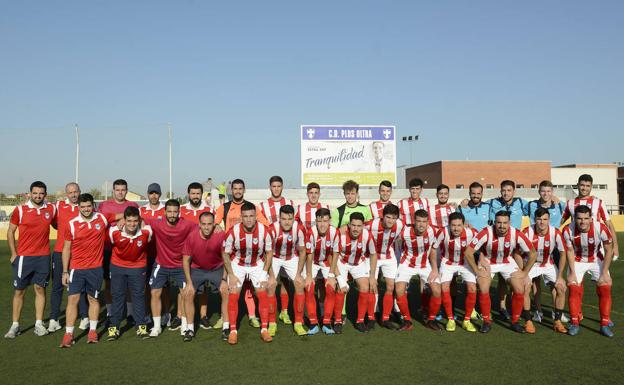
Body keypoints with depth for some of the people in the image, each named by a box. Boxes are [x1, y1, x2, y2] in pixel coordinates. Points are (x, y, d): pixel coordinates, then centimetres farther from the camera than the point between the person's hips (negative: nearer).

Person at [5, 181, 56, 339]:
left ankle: (39, 324, 13)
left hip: (43, 257, 2)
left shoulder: (51, 209, 2)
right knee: (19, 290, 5)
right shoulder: (20, 210, -5)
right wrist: (14, 254, -1)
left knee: (40, 289, 6)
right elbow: (10, 232, 2)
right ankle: (15, 325, 13)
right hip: (23, 257, -2)